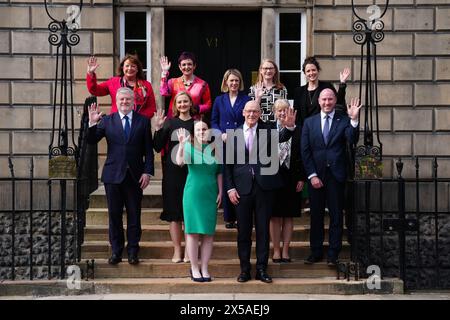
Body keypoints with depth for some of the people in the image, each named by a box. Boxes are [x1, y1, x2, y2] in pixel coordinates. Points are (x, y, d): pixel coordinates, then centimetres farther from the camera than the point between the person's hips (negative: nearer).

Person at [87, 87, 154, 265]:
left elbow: (148, 150, 3)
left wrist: (148, 172, -5)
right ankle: (116, 252, 15)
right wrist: (92, 123, -16)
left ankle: (133, 252, 13)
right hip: (113, 175, 1)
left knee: (134, 215, 5)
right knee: (114, 215, 6)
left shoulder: (143, 121, 4)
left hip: (135, 175, 0)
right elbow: (91, 141, -1)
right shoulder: (107, 121, 6)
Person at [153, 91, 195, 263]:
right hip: (172, 171, 0)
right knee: (174, 212, 2)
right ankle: (177, 251, 8)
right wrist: (158, 129, -10)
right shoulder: (169, 123, 6)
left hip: (192, 171, 0)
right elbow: (158, 147, 0)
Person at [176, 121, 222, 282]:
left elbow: (219, 173, 12)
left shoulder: (214, 149, 8)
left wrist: (220, 192, 5)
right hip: (192, 194, -3)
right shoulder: (189, 147, -1)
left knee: (209, 233, 4)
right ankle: (194, 268, 10)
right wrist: (181, 145, -33)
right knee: (193, 231, 1)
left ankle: (204, 269, 12)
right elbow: (180, 162, -20)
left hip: (211, 195, 3)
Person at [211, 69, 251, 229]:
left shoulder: (246, 99, 5)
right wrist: (221, 134, -5)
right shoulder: (219, 100, 12)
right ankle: (229, 217, 9)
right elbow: (214, 121, 12)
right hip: (224, 145, 2)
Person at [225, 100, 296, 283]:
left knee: (263, 230, 5)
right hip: (242, 189, 1)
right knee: (243, 230, 7)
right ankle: (244, 269, 18)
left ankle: (261, 268, 14)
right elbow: (228, 164, 6)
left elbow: (282, 137, -18)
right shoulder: (234, 134, 5)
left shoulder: (267, 130, 3)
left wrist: (289, 127, -38)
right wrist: (230, 188, -1)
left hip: (263, 187, 0)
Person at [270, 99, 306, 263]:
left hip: (291, 179, 1)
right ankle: (276, 250, 12)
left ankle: (285, 250, 14)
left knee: (289, 216, 6)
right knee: (275, 216, 3)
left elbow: (302, 156, 4)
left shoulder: (297, 131, 5)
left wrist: (301, 178, -1)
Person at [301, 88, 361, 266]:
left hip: (336, 175, -2)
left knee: (336, 216, 4)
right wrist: (312, 175, -5)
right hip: (316, 175, 2)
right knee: (316, 215, 9)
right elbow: (305, 151, 3)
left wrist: (354, 120, -28)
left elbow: (353, 140, -14)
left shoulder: (344, 120, 2)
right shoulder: (309, 122, 7)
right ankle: (316, 252, 19)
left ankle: (333, 254, 12)